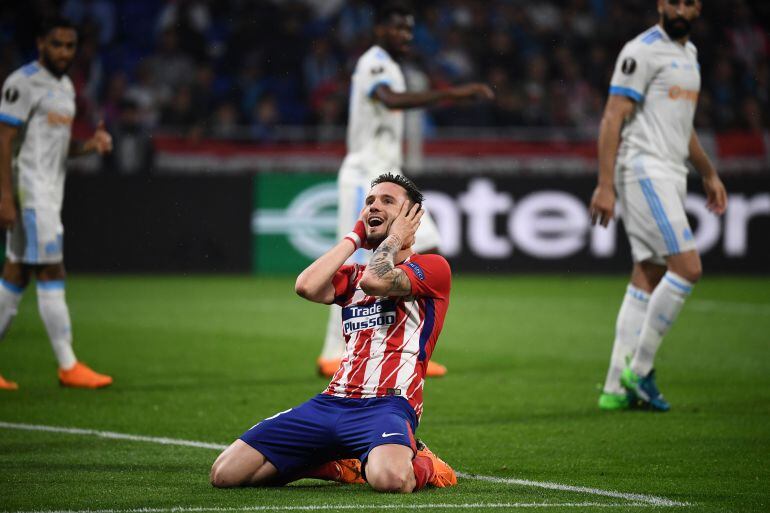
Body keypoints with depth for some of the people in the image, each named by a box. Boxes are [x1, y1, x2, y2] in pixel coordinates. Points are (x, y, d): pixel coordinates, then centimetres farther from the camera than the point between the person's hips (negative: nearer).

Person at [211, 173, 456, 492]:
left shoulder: (432, 267, 4)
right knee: (225, 473, -9)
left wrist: (395, 237, 3)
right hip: (332, 402, 6)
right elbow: (307, 287, 1)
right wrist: (355, 237, 11)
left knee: (389, 479, -42)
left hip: (387, 403, -6)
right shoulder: (353, 274, 24)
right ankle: (343, 464, 10)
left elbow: (375, 282, -15)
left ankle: (421, 465, -2)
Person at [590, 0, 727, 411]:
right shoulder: (642, 51, -10)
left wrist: (708, 173, 34)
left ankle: (617, 388, 7)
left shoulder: (688, 53, 19)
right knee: (687, 268, -16)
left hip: (670, 175, 9)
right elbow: (613, 119, -14)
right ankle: (639, 368, -7)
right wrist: (605, 185, -20)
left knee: (648, 281, 6)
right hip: (644, 172, -9)